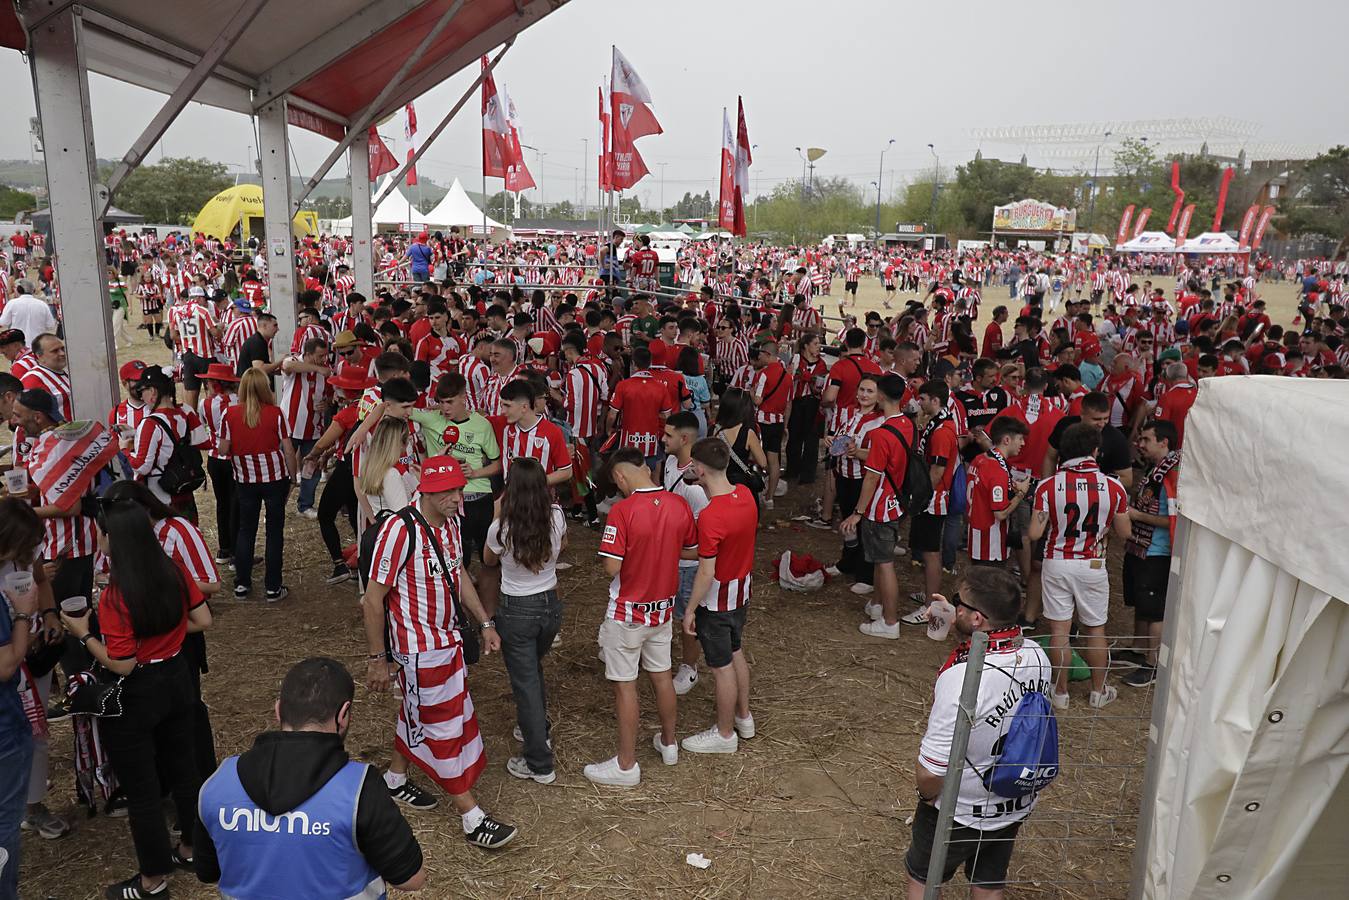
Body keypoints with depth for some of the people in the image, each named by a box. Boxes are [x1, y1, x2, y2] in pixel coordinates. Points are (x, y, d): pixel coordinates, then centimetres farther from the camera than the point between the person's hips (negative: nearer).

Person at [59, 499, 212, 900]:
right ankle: (191, 849, 40)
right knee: (184, 766, 22)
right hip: (176, 680, 6)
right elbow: (203, 621, 1)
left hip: (135, 697, -6)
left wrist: (83, 633, -10)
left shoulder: (116, 596, -26)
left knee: (141, 787, 10)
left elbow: (121, 665, -21)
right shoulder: (175, 572, -8)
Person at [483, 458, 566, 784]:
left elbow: (488, 560, 2)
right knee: (534, 669, 29)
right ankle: (539, 731, 47)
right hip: (551, 605, 5)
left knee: (525, 683, 7)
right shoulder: (556, 517, -13)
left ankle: (539, 764, 14)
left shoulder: (501, 527, -23)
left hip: (515, 611, -4)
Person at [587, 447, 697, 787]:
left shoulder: (622, 511, -24)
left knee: (625, 685, 6)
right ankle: (668, 743, 39)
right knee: (662, 675, 22)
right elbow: (690, 551, 6)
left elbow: (611, 568, -23)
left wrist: (631, 553, -2)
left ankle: (626, 765, 17)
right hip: (663, 607, 6)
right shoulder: (679, 505, -6)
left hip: (628, 612, -6)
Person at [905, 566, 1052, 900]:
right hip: (1017, 806, 6)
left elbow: (930, 772, -32)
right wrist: (956, 628, -2)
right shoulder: (1036, 655, -14)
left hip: (960, 812, -6)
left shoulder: (962, 679, -37)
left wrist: (929, 794, -10)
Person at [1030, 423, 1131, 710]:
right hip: (1093, 566, 1)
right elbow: (1123, 532, 0)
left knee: (1059, 630, 8)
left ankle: (1060, 692, 17)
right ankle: (1099, 691, 28)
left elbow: (1035, 533, -11)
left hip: (1057, 564, -1)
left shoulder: (1048, 487, -12)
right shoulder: (1114, 487, -9)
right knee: (1095, 630, 15)